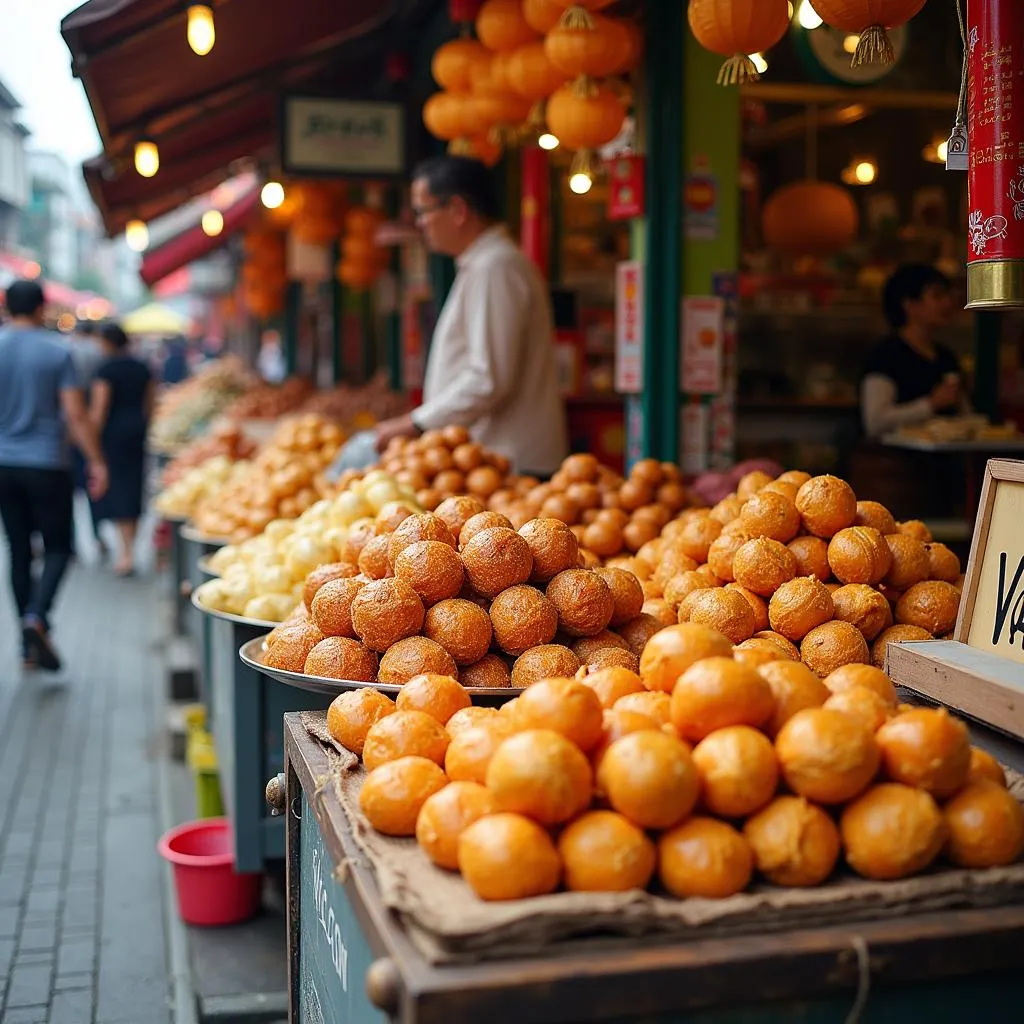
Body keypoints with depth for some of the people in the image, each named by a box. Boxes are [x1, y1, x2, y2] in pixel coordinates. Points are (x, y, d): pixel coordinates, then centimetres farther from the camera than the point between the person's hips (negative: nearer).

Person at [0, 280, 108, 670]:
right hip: (48, 465, -3)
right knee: (57, 547, 7)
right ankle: (36, 616, -16)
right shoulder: (57, 351, -7)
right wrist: (96, 462, -4)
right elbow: (75, 414, -10)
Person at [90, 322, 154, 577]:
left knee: (117, 489, -4)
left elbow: (99, 409, -14)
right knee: (134, 486, 13)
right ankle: (130, 548, 22)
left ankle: (128, 553, -11)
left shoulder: (106, 369, -11)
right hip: (137, 430, 6)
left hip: (114, 431, -6)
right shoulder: (142, 368, 8)